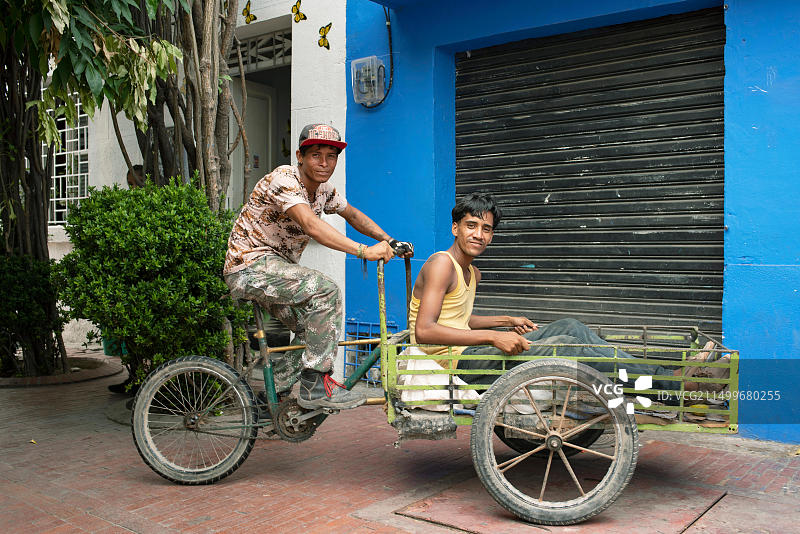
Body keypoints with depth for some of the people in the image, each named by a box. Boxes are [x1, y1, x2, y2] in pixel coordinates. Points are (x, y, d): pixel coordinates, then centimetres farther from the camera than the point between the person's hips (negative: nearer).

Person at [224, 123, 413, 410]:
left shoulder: (323, 189, 5)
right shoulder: (283, 179, -21)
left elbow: (352, 215, 20)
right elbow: (311, 225, -36)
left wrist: (388, 241, 4)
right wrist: (363, 250, -43)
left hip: (278, 269, 9)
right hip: (250, 265, -9)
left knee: (317, 330, 4)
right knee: (324, 290, -27)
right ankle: (315, 385, -21)